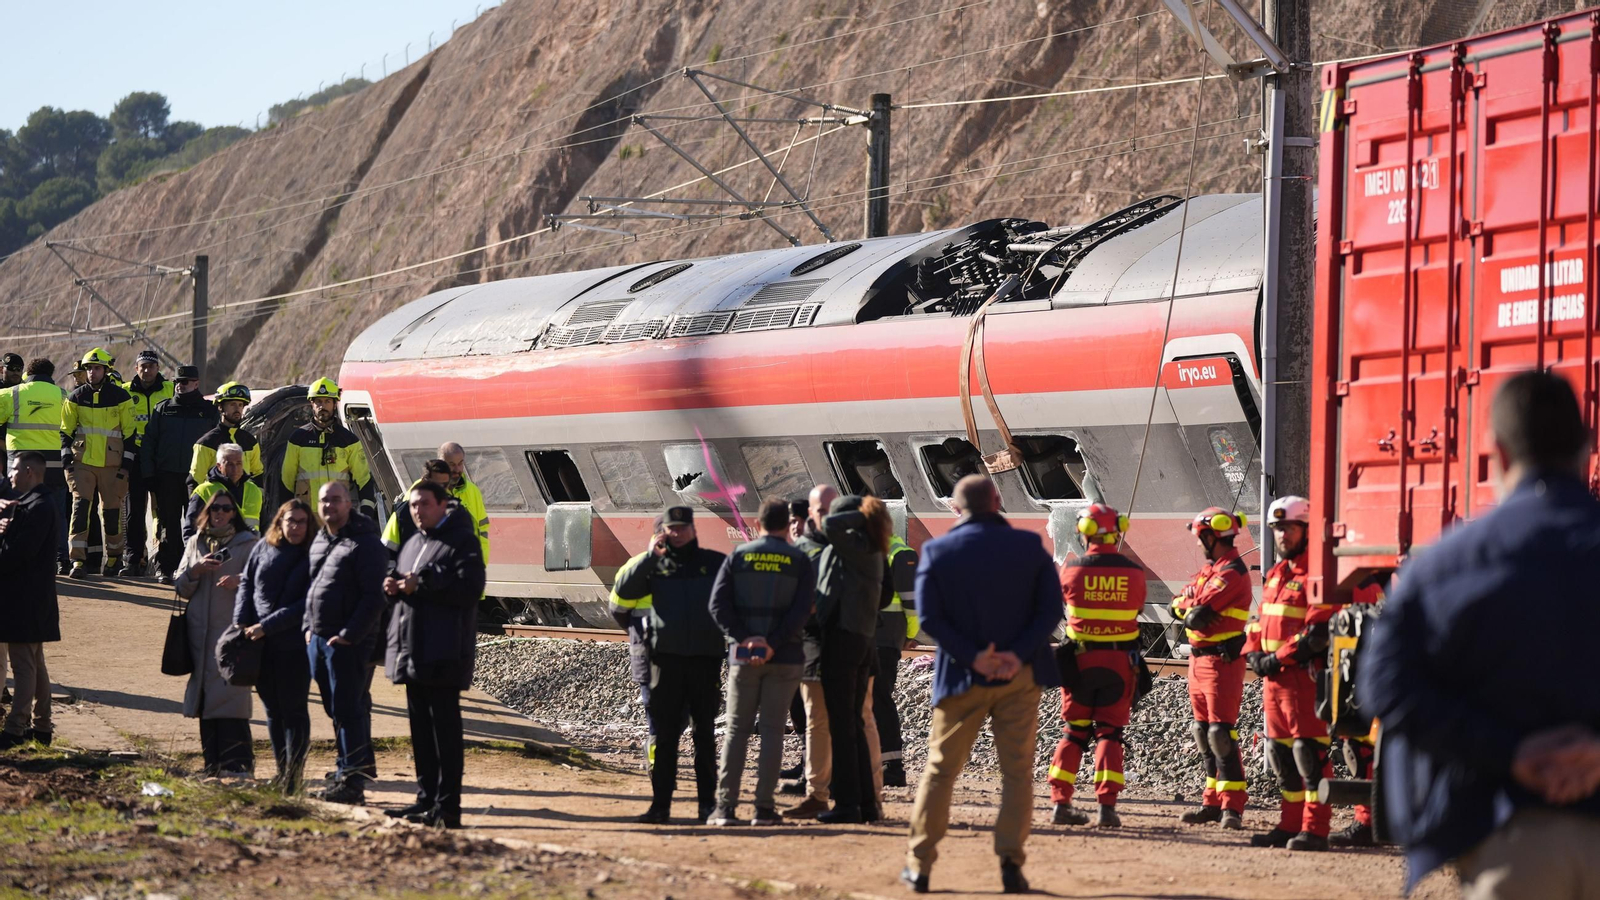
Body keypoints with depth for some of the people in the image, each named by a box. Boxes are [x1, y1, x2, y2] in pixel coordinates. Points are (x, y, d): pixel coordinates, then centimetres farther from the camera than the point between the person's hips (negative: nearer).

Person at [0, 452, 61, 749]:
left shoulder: (38, 508, -18)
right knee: (34, 663, 15)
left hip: (25, 599, -10)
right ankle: (40, 726, 21)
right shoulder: (28, 502, 15)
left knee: (24, 664, -9)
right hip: (32, 597, 10)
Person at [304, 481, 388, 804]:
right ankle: (361, 762, 27)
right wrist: (309, 627, 14)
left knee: (347, 708, -9)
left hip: (348, 641, -8)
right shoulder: (319, 541, 15)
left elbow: (374, 596, -15)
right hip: (318, 640, 8)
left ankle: (351, 781, -9)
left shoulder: (365, 543, -11)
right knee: (335, 707, 15)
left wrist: (349, 635, -18)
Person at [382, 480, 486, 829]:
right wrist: (394, 585, 4)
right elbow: (403, 584, 28)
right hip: (413, 652, 9)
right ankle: (427, 798, 17)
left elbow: (470, 588, -20)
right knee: (421, 729, 11)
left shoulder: (462, 541, -8)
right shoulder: (414, 542, 19)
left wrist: (423, 583, -21)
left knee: (445, 728, -7)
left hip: (444, 653, -9)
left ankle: (448, 806, -6)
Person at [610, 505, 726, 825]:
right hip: (666, 657, 0)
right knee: (664, 734, 1)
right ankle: (660, 803, 3)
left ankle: (708, 801, 10)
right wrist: (650, 556, -10)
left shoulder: (715, 563, 7)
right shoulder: (654, 565, 9)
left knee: (705, 734, 5)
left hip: (706, 658, 0)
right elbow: (624, 589, -4)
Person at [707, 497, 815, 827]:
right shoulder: (800, 561, 0)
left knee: (737, 729, 5)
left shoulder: (738, 556, 3)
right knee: (772, 729, 3)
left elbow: (719, 603, -6)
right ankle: (764, 807, -1)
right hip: (784, 658, -1)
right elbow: (802, 610, -11)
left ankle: (726, 806, -1)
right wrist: (773, 644, -14)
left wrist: (744, 638, -9)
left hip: (743, 655, 1)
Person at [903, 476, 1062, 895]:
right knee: (1017, 770, 6)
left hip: (962, 678, 0)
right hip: (1020, 678, 0)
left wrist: (972, 657, -11)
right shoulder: (1029, 545, 1)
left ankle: (919, 865, 9)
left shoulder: (937, 551, -1)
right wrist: (1019, 654, -12)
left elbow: (930, 617, -8)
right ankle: (1011, 862, -2)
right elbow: (1051, 607, -5)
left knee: (940, 770, 8)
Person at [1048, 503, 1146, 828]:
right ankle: (1106, 807, -4)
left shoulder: (1072, 570, -9)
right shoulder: (1134, 573, -7)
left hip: (1080, 659, 0)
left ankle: (1061, 802, 6)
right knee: (1109, 733, 5)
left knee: (1074, 731, 11)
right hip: (1120, 661, 0)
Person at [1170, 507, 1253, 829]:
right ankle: (1213, 802, 17)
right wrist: (1194, 610, -8)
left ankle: (1232, 807, -12)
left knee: (1221, 734, -12)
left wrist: (1189, 610, 0)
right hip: (1199, 659, 10)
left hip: (1222, 661, -10)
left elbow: (1197, 614, -19)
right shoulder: (1208, 569, 17)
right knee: (1203, 732, 11)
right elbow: (1178, 604, 11)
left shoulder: (1233, 572, -14)